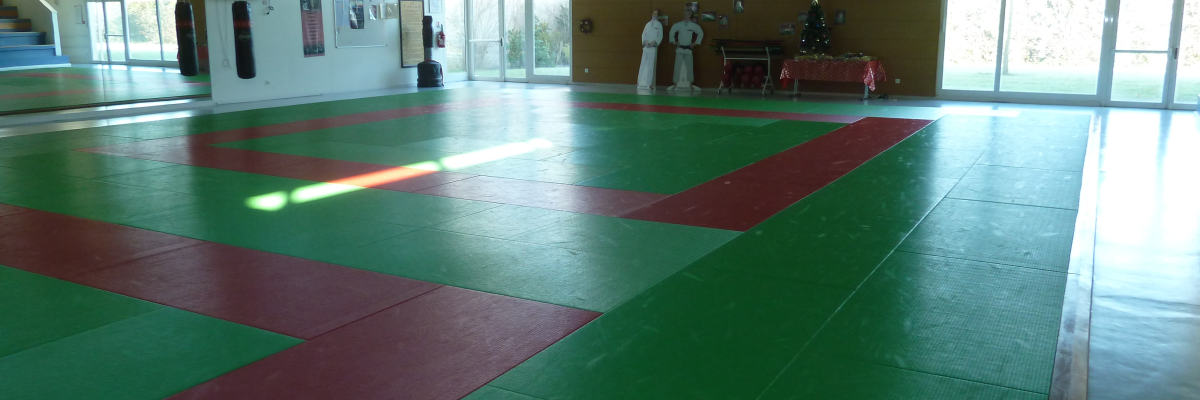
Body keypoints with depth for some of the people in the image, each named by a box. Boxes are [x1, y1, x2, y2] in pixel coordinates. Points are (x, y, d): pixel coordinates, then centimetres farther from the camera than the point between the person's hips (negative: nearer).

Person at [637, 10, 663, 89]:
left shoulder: (659, 25, 2)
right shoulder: (648, 24, 12)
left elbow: (660, 36, -3)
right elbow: (643, 34, 9)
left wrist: (654, 42, -16)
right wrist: (645, 41, -8)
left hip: (653, 47, -3)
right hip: (646, 47, 3)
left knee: (651, 65, -5)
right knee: (643, 64, 5)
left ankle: (650, 83, -2)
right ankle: (640, 82, 11)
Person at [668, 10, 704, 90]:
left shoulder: (694, 26, 0)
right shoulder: (678, 25, -1)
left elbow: (701, 33, 11)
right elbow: (672, 32, 10)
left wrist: (696, 43, 7)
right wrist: (673, 41, 5)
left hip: (688, 49, 0)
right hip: (680, 48, 0)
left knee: (689, 67, 2)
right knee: (677, 66, -3)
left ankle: (690, 84, 12)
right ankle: (676, 84, 4)